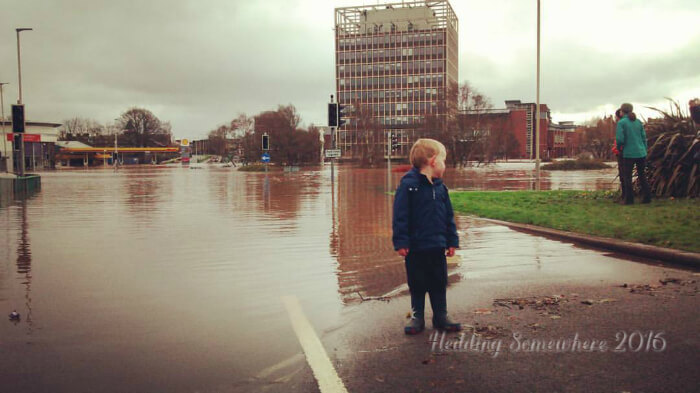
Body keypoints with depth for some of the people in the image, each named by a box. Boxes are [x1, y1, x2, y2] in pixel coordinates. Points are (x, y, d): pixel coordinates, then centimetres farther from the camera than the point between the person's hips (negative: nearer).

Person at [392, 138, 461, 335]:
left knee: (439, 283, 13)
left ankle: (441, 316, 25)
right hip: (415, 247, -5)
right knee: (417, 284, 8)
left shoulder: (440, 187, 6)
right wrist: (401, 242, -16)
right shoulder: (408, 185, -12)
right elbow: (400, 216, -13)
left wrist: (452, 241, 10)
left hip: (437, 246, 5)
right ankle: (417, 317, 21)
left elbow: (449, 216, 12)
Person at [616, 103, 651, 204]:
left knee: (627, 177, 4)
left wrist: (619, 147, 6)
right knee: (642, 175, 14)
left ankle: (629, 199, 4)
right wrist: (644, 151, 18)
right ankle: (647, 197, 15)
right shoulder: (638, 122, 8)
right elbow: (644, 138, 10)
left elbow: (619, 139, -14)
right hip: (641, 153, 5)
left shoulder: (621, 122, -8)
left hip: (629, 154, -5)